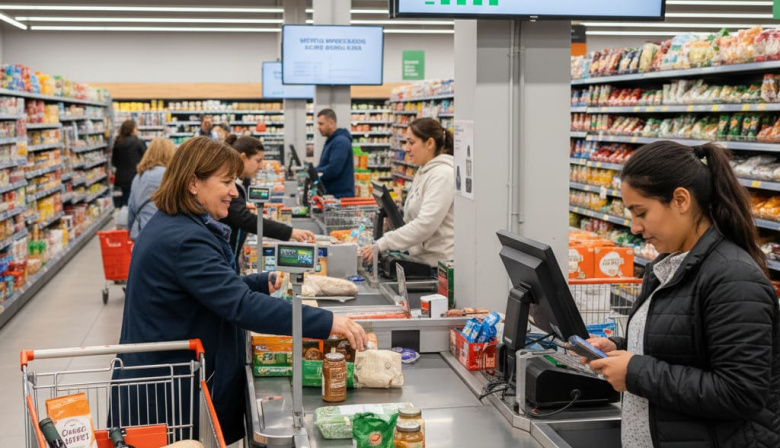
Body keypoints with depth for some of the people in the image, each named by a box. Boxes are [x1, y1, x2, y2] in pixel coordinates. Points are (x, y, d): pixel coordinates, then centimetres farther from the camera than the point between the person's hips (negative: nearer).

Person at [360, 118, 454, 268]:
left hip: (439, 264, -8)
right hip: (422, 259, 8)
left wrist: (381, 244, -24)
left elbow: (425, 224, -24)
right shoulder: (423, 172, 15)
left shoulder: (442, 175, -15)